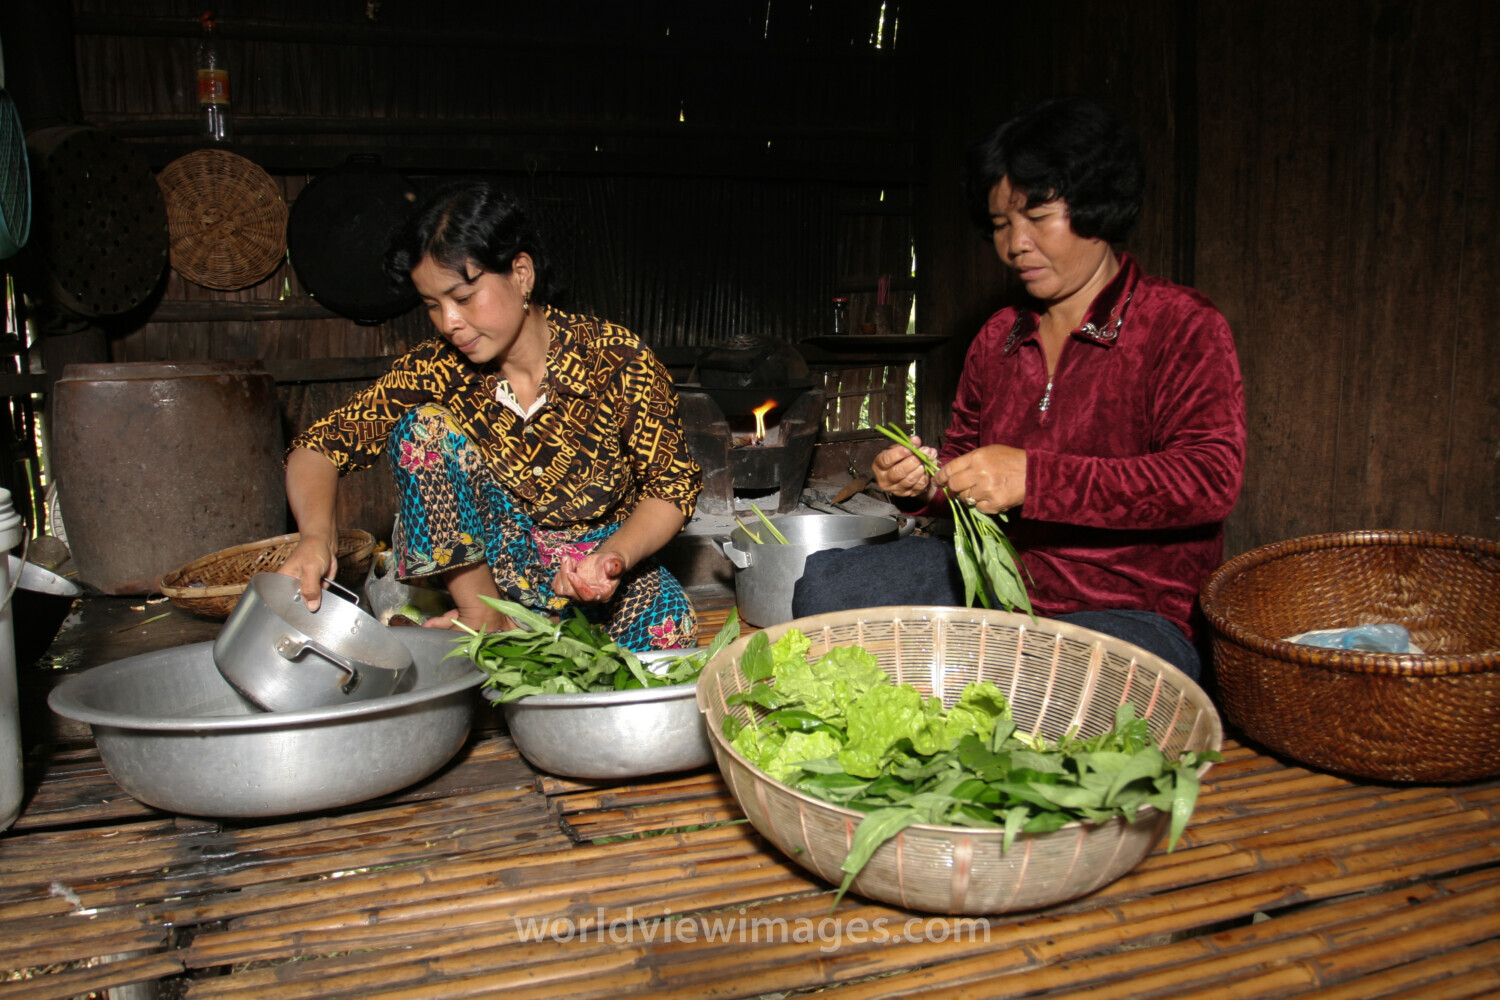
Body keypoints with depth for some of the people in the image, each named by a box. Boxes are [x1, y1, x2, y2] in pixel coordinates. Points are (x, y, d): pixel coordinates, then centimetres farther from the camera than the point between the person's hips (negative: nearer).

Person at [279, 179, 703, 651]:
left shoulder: (616, 360, -18)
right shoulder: (439, 368, -11)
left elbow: (673, 485, -12)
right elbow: (321, 445, -9)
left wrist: (614, 557, -31)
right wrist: (317, 533, -30)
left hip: (603, 556, -2)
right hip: (496, 556, 2)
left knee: (668, 625, -31)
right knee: (422, 426, -18)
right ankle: (483, 615, -10)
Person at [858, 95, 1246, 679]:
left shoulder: (1183, 327, -6)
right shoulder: (998, 338, 13)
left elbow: (1212, 479, -20)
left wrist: (1033, 478, -29)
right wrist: (928, 482, -4)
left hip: (1135, 611, -6)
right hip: (997, 578, 6)